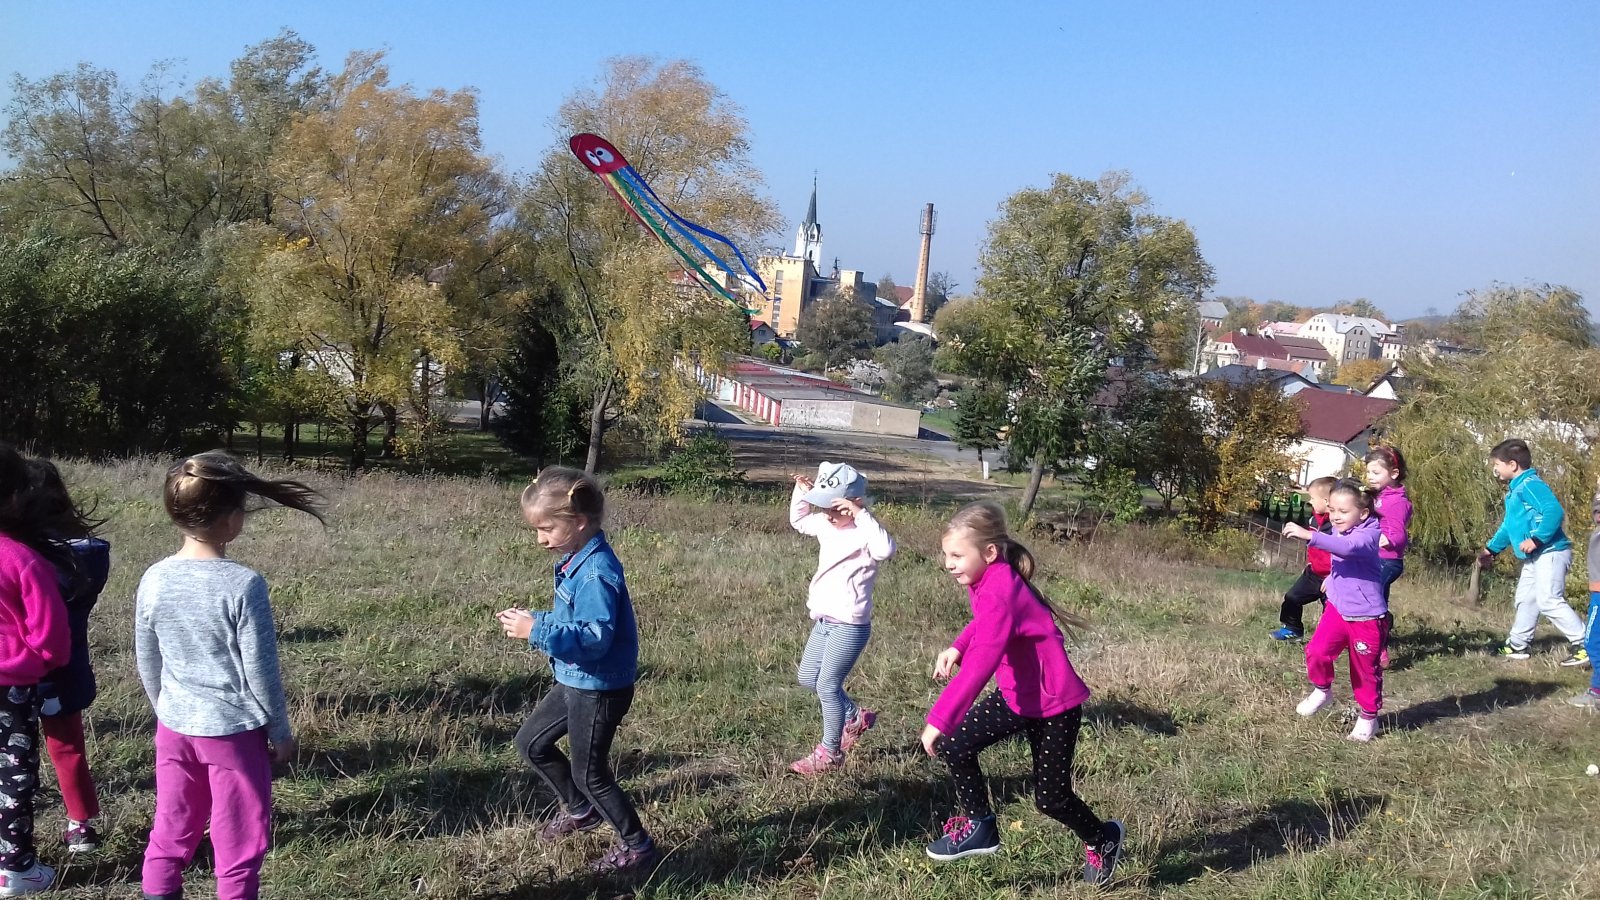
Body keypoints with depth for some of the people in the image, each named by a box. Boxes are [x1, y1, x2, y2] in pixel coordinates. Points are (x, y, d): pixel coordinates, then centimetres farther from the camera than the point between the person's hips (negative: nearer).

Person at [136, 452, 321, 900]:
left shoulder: (154, 579, -5)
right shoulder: (243, 584, -20)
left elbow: (147, 665, 6)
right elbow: (260, 672, -15)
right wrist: (281, 731, -2)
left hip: (174, 728, 5)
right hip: (233, 730, -5)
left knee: (171, 834, 19)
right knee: (240, 844, 9)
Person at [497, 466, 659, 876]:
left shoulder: (596, 572, -27)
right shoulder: (575, 560, 3)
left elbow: (595, 639, -32)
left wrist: (537, 633, -34)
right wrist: (533, 621, 2)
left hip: (600, 688, -10)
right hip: (575, 681, 10)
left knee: (590, 773, 5)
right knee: (530, 743, 21)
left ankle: (638, 848, 21)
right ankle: (580, 810, 39)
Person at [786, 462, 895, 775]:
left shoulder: (864, 533, -21)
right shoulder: (827, 525, 5)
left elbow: (886, 549, -43)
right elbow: (798, 521, 25)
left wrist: (862, 515, -42)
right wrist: (801, 493, 7)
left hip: (849, 626, -9)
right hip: (823, 620, 10)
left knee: (827, 686, -3)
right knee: (807, 679, 19)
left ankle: (830, 752, 14)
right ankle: (856, 716, 38)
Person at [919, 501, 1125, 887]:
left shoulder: (999, 593, -34)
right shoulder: (988, 579, -5)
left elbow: (979, 666, -41)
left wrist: (939, 719, -42)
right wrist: (957, 647, -1)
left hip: (1054, 703, -8)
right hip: (1015, 695, 8)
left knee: (1050, 797, 4)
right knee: (955, 746, -3)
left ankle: (1103, 840, 33)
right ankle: (979, 826, 15)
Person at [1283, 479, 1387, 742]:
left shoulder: (1367, 535, -21)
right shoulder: (1338, 532, 4)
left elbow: (1347, 547, -44)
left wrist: (1309, 535, -51)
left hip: (1366, 616, -6)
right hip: (1337, 608, 6)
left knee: (1366, 670, 8)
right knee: (1317, 651, -13)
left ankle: (1368, 717, 28)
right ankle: (1322, 690, 14)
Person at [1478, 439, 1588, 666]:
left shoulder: (1530, 485, -16)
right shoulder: (1515, 490, 18)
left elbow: (1554, 511, -29)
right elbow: (1509, 525, 31)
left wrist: (1536, 539, -33)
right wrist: (1492, 549, 36)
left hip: (1550, 552, -11)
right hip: (1534, 557, 11)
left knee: (1549, 600, -17)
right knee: (1525, 600, 18)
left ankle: (1584, 645, -13)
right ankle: (1517, 646, 28)